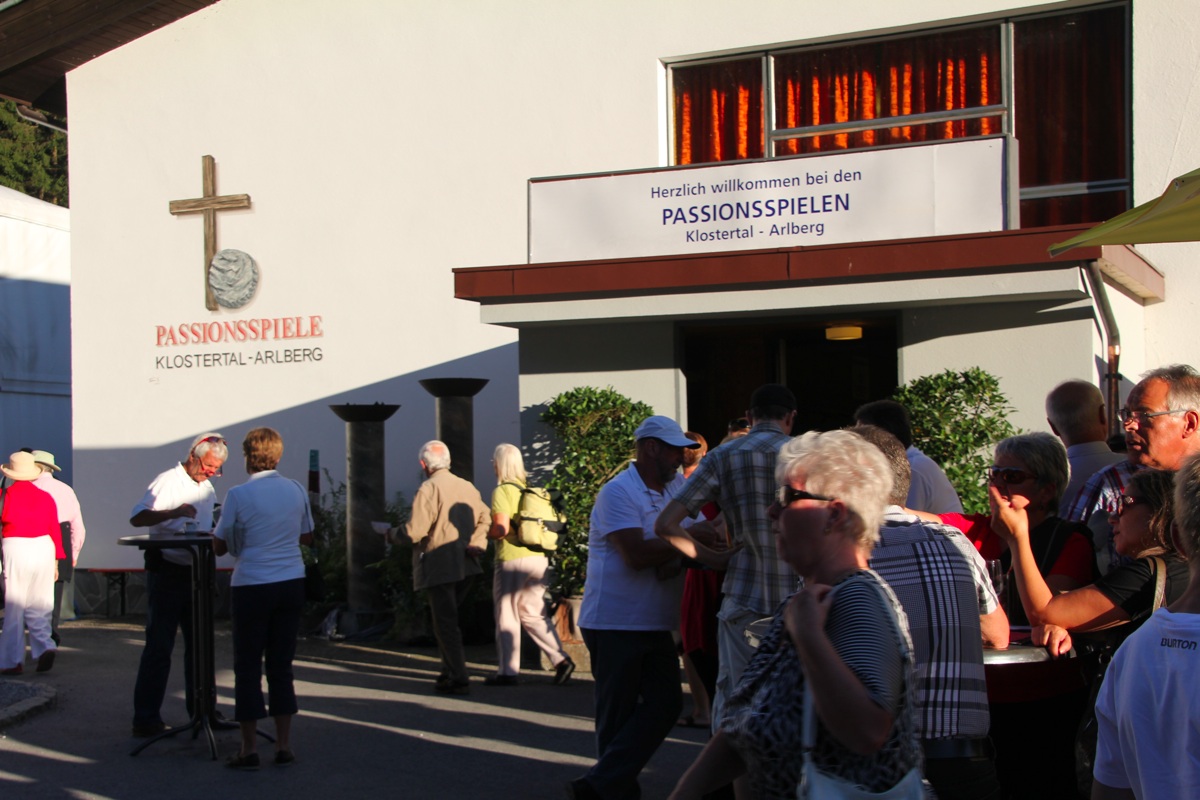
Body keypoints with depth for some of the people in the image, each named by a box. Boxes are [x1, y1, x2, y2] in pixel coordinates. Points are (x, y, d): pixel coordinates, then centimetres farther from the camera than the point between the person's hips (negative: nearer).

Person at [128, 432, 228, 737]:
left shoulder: (207, 488, 17)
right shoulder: (168, 482, -8)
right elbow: (136, 518, -19)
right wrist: (174, 512, -32)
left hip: (196, 573, 7)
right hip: (167, 572, -7)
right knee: (159, 646, -5)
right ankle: (145, 718, 0)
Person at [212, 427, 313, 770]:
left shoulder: (238, 495, -9)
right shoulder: (296, 490, 3)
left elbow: (220, 546, -1)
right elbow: (307, 538, 14)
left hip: (251, 587, -4)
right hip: (292, 584, 4)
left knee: (248, 667, 6)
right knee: (282, 665, 11)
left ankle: (249, 748, 9)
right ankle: (283, 746, 14)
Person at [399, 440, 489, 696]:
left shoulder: (429, 488, -13)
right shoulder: (467, 487, 11)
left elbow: (415, 531, -18)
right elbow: (485, 517, 11)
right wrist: (476, 543, 1)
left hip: (438, 567, -7)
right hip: (465, 566, 7)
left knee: (445, 624, -2)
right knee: (449, 619, 20)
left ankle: (459, 679, -4)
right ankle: (449, 672, 25)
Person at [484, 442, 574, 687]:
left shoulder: (502, 491, -10)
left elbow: (501, 529, -17)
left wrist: (483, 533, 0)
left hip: (512, 559, -7)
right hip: (539, 558, 7)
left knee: (507, 615, 4)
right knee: (532, 613, 15)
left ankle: (508, 672, 9)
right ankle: (560, 659, 5)